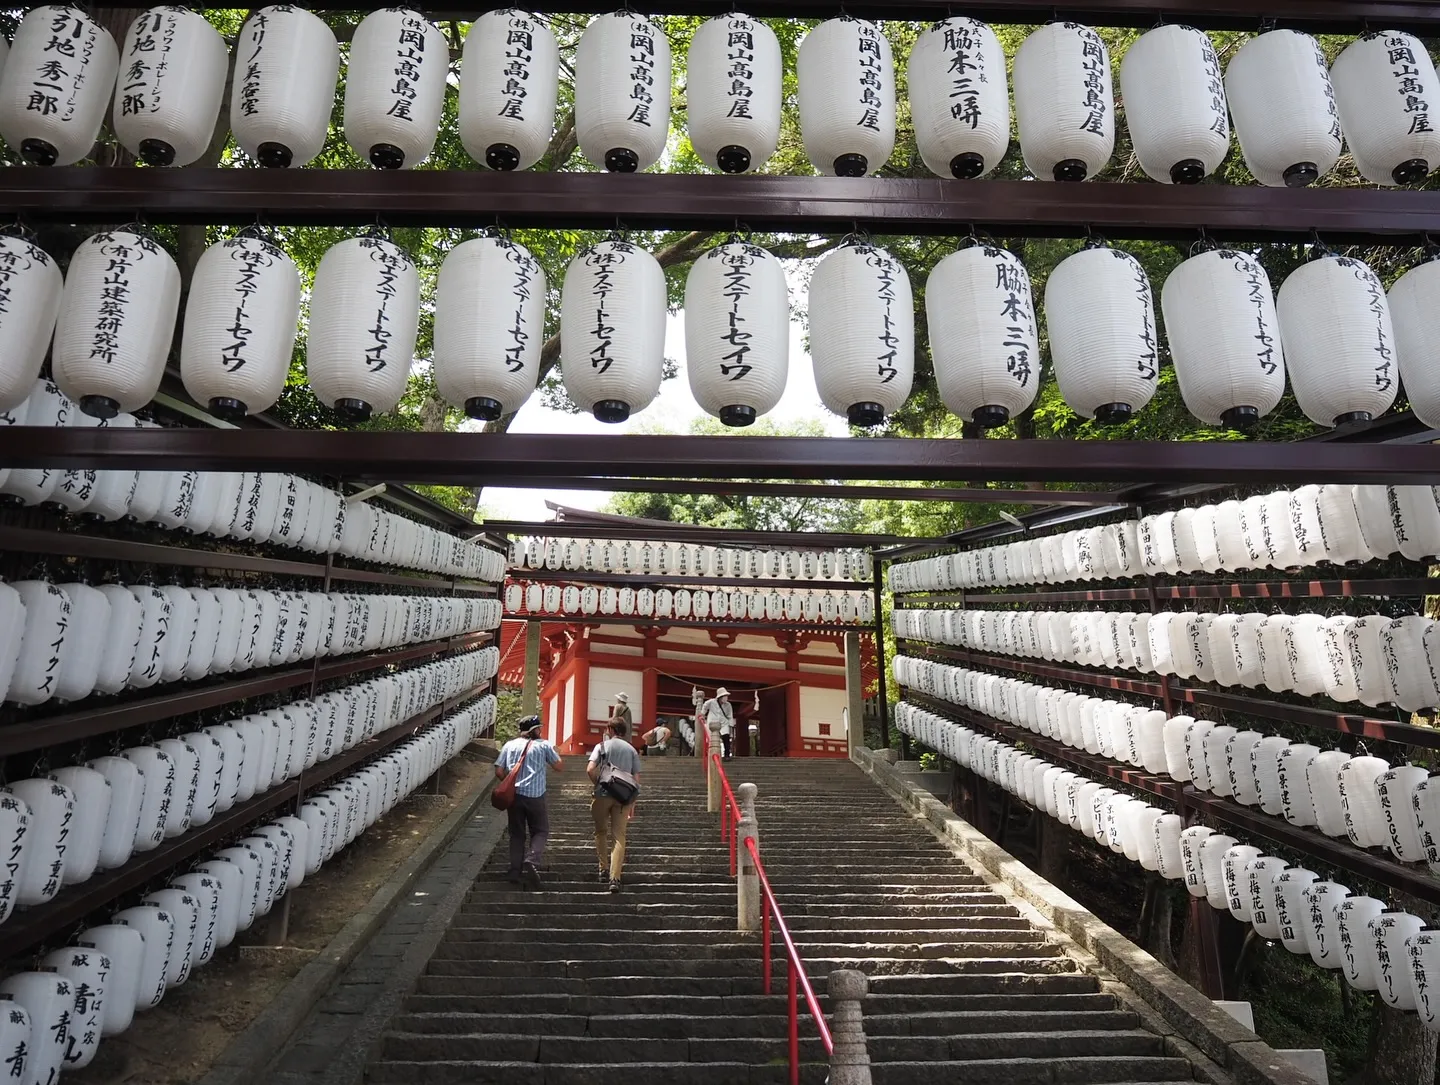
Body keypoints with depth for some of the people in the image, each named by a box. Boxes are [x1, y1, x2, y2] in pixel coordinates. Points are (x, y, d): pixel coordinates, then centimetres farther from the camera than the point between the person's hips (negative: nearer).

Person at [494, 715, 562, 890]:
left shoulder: (509, 745, 12)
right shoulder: (543, 745, 5)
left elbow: (499, 772, 7)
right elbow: (561, 767, 6)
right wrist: (546, 767, 25)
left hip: (514, 795, 3)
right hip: (535, 795, -3)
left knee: (516, 834, 15)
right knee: (540, 832, 8)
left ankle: (515, 869, 8)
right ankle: (531, 862, -13)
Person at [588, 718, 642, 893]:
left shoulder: (602, 746, 3)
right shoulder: (632, 750, 10)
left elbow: (590, 770, -10)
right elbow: (636, 779, 6)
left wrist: (599, 784, 6)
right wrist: (633, 803, 11)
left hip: (603, 795, -1)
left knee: (601, 832, 19)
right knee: (619, 837, 2)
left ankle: (603, 870, 22)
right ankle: (615, 878, -7)